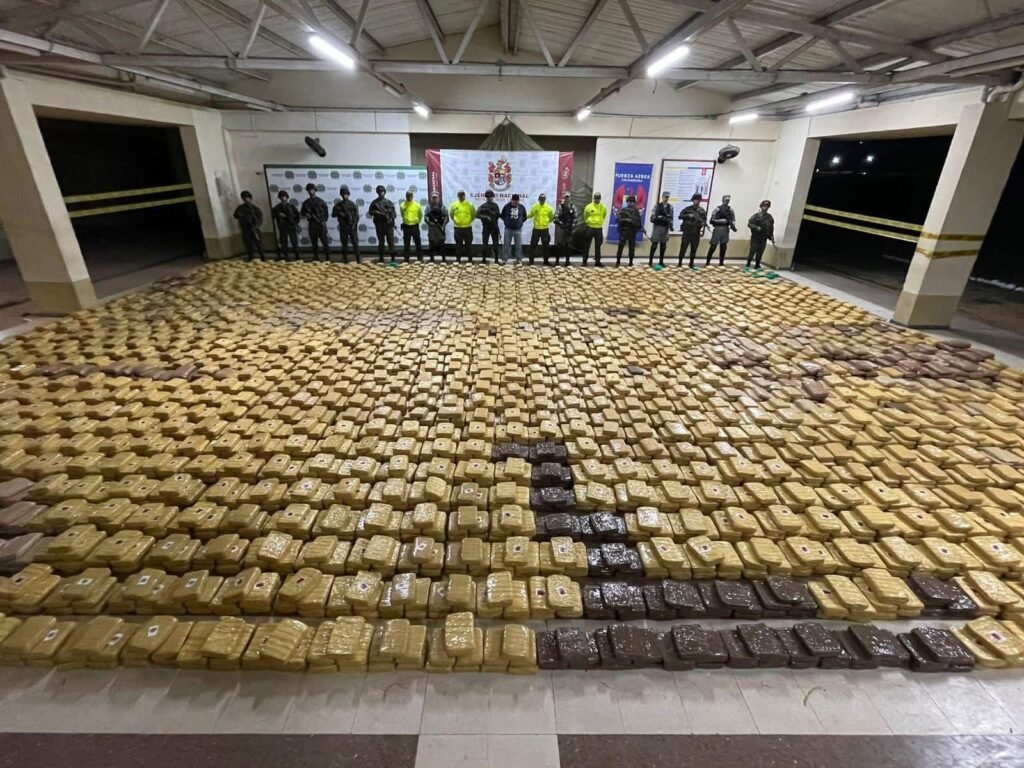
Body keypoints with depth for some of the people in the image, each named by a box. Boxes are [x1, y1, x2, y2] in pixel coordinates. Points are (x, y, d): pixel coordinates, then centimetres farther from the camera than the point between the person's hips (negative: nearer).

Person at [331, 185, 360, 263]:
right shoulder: (338, 205, 7)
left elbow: (356, 216, -3)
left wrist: (354, 225, -14)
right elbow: (333, 214, 8)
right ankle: (345, 260, 11)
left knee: (355, 243, -4)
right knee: (344, 244, 5)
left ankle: (358, 260, -1)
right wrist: (339, 213, -11)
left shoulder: (353, 205, 1)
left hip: (352, 227, -2)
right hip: (343, 228, 2)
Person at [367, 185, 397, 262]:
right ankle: (381, 257, 8)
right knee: (381, 241, 3)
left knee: (391, 240, -3)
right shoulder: (375, 203, 7)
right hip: (379, 225, 0)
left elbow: (393, 213, 6)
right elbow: (369, 212, 8)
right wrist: (375, 212, -11)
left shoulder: (389, 202, 9)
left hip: (389, 224, 0)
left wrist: (391, 218, -12)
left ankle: (393, 257, 0)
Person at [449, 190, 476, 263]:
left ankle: (470, 260, 12)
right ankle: (458, 259, 13)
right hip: (458, 228, 1)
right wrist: (455, 221, 10)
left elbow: (474, 214, 10)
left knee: (468, 245, 4)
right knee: (458, 245, 6)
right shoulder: (454, 205, 2)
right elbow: (451, 214, 15)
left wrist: (469, 221, 7)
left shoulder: (470, 204, -1)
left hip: (468, 228, -1)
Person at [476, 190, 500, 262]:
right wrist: (486, 217, -18)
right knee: (485, 244, 0)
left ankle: (496, 260, 8)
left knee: (496, 244, 2)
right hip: (486, 227, -2)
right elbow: (477, 215, -10)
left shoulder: (495, 205, 8)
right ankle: (484, 259, 9)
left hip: (494, 227, 2)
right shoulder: (483, 206, -1)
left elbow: (498, 215, 8)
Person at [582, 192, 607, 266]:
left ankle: (597, 261, 10)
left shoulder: (603, 207, 3)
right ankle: (584, 261, 6)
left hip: (599, 228, 2)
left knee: (598, 246, 5)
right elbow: (585, 217, 11)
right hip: (590, 228, -2)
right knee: (587, 246, 0)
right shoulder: (588, 207, -3)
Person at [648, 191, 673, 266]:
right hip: (657, 226, -4)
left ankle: (661, 261, 14)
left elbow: (671, 217, 9)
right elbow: (653, 217, -8)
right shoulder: (657, 205, -2)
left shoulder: (670, 207, 9)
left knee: (663, 245, 6)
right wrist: (659, 217, -21)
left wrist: (671, 225, -5)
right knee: (654, 244, -7)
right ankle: (650, 261, -3)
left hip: (665, 227, 4)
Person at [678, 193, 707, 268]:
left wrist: (704, 223, -12)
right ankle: (680, 263, 3)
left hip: (696, 233, 3)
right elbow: (680, 216, 1)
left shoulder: (702, 211, 11)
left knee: (694, 249, 6)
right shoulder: (687, 209, 4)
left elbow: (704, 220, 11)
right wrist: (688, 215, -15)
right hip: (687, 232, -2)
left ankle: (691, 264, 15)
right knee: (683, 248, -4)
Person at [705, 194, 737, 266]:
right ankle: (708, 263, 4)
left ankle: (721, 263, 17)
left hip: (725, 230, 5)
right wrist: (721, 221, -18)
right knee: (713, 246, -3)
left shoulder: (730, 209, 8)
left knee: (723, 247, 8)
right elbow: (712, 220, -10)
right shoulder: (717, 209, -7)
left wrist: (733, 226, -7)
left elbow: (733, 219, 10)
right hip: (717, 229, -5)